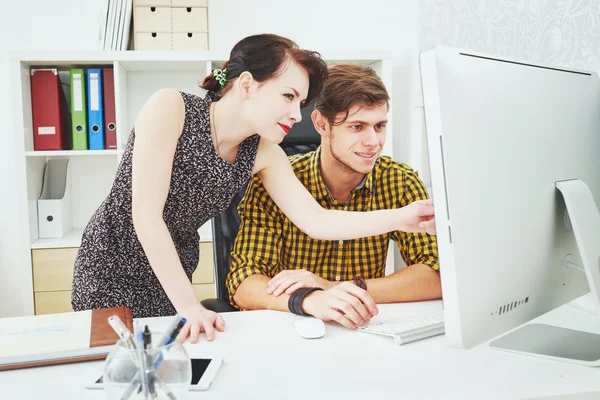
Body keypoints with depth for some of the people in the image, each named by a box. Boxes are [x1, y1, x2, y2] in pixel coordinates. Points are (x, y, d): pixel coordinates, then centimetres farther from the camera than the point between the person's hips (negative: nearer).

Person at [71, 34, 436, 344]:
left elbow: (316, 221, -14)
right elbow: (145, 215, -29)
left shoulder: (263, 153, -10)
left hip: (172, 277, 4)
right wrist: (189, 305, -29)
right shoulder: (170, 108, -25)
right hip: (110, 270, -4)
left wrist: (399, 218, -25)